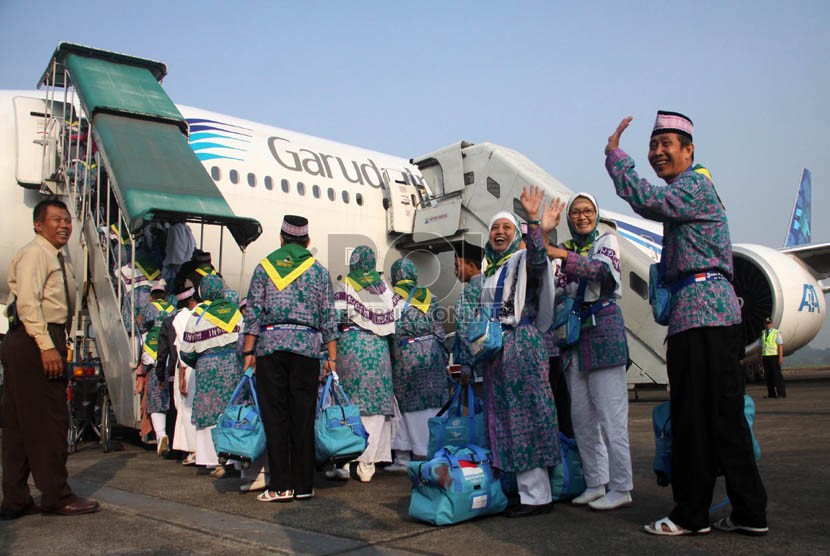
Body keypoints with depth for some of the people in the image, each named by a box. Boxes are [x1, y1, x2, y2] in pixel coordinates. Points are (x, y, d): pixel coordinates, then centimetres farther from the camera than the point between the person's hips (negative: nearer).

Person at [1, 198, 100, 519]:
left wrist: (58, 346, 15)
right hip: (34, 342, -10)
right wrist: (47, 347, -23)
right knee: (48, 421, -6)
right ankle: (57, 497, 2)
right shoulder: (34, 253, -7)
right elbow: (27, 303, -18)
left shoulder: (56, 259, 23)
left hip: (44, 342, 10)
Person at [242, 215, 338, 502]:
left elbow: (254, 312, 2)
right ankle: (303, 484, 10)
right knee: (303, 417, 5)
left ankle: (280, 486, 5)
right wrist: (332, 357, 8)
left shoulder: (265, 266, 8)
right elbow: (328, 317, 6)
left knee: (275, 416, 3)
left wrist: (249, 351, 5)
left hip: (270, 344, -1)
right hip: (307, 346, 1)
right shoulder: (319, 271, 10)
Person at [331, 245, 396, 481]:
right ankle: (366, 464, 4)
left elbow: (336, 318, -8)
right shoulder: (384, 287, 8)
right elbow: (392, 321, 9)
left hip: (351, 345, -2)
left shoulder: (345, 286, -2)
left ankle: (343, 463, 6)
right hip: (378, 347, 2)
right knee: (374, 407, 5)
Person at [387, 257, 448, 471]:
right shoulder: (428, 296, 9)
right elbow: (439, 329, 9)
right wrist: (443, 356, 15)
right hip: (431, 352, 3)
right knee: (431, 404, 6)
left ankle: (403, 456, 6)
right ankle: (425, 454, 10)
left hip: (405, 355, -3)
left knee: (408, 404, 3)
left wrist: (390, 356, 5)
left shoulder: (392, 297, -1)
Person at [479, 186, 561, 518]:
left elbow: (537, 259, -26)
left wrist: (532, 220, -35)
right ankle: (521, 488, 17)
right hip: (495, 348, 8)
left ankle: (537, 496, -3)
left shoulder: (523, 260, -1)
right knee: (503, 416, 8)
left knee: (525, 415, -8)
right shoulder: (489, 269, 20)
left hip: (522, 344, -8)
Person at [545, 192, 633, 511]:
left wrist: (562, 256, -24)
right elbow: (556, 293, 4)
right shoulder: (566, 248, 17)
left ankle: (620, 488, 1)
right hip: (573, 333, 6)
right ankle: (595, 483, 19)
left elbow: (605, 269, -16)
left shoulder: (606, 240, 4)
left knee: (610, 413, -6)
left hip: (603, 330, -6)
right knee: (581, 415, 8)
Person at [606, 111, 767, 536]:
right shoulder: (687, 190, 26)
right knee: (723, 417, 10)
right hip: (710, 313, 10)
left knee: (696, 417, -4)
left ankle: (692, 515, 5)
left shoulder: (695, 186, -7)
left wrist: (614, 153, -11)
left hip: (702, 311, -10)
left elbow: (647, 201, -21)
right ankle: (749, 512, 17)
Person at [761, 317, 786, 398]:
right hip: (765, 357, 5)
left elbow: (780, 345, -5)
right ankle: (771, 394, 10)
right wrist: (761, 357, 11)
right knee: (768, 376, 5)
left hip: (774, 356, -5)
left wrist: (781, 357, -13)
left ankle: (781, 393, -1)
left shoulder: (776, 332, 0)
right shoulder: (762, 333, 14)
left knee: (777, 375, -6)